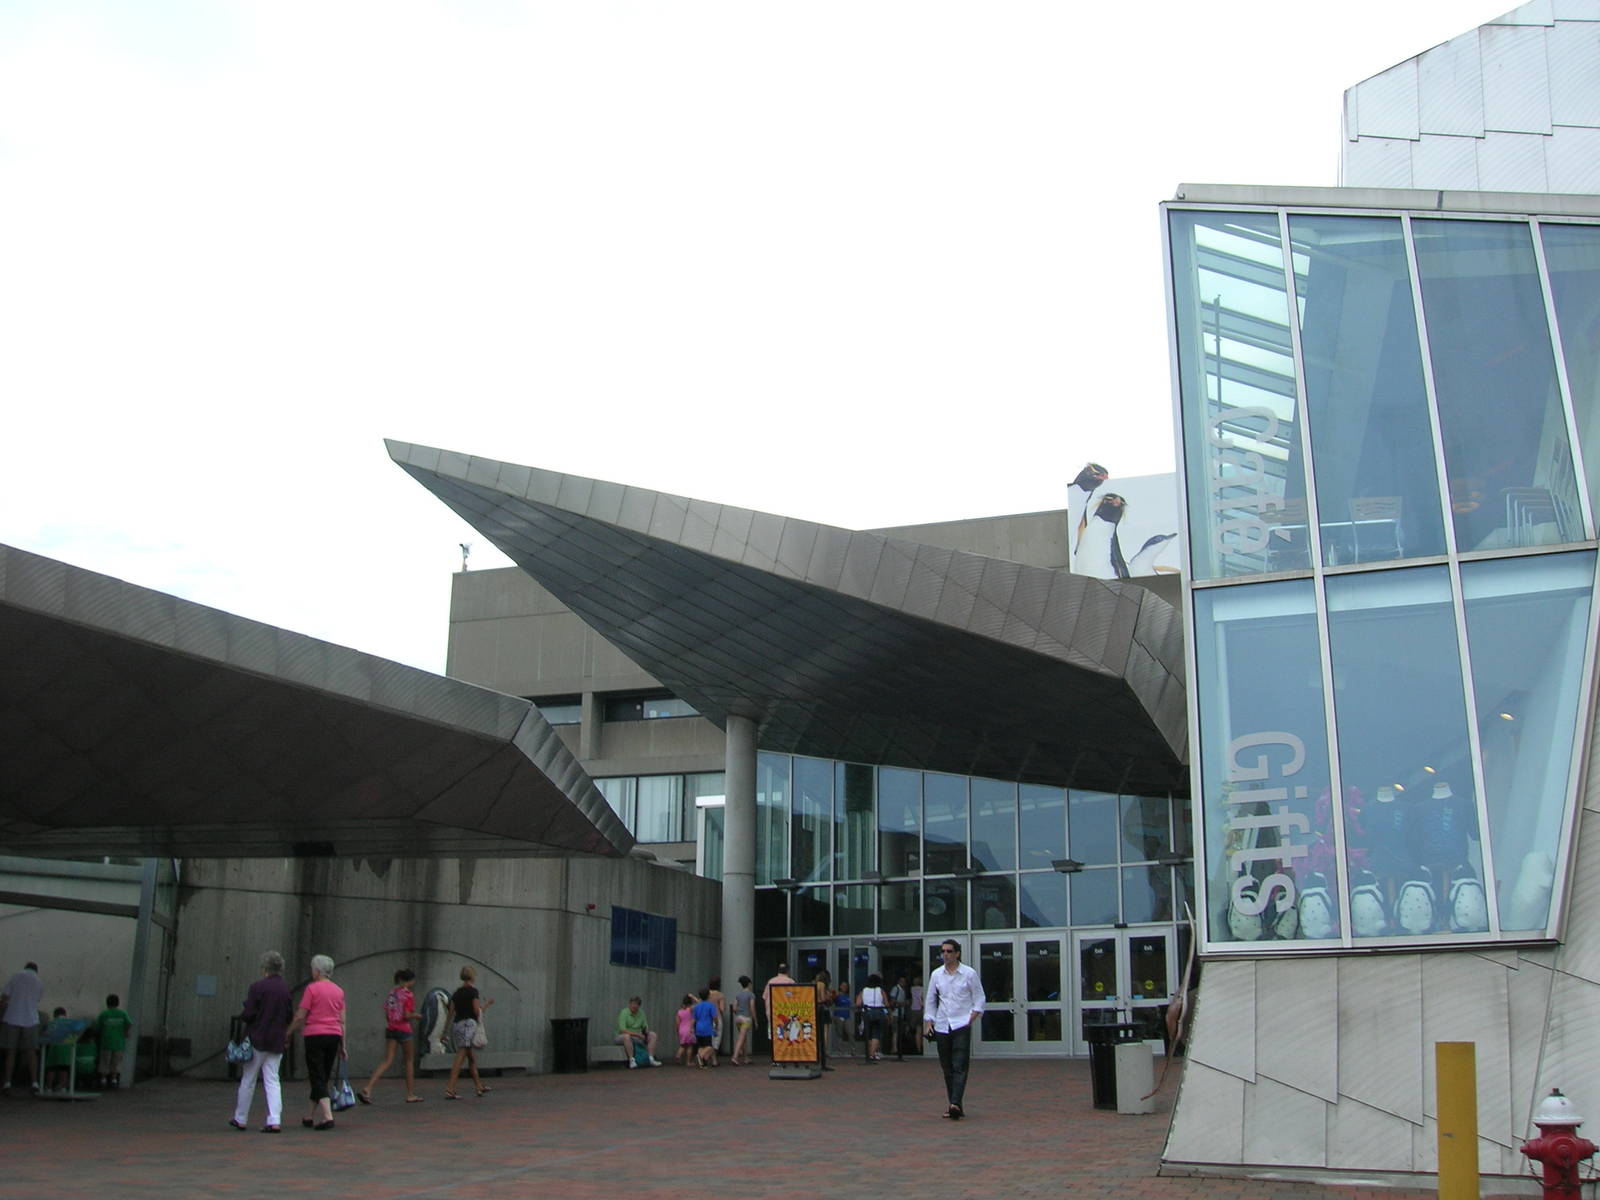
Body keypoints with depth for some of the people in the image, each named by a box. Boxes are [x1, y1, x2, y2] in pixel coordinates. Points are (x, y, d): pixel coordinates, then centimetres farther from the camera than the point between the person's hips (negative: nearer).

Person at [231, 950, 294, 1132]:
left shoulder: (257, 987, -13)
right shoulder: (286, 989, 3)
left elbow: (248, 1014, -14)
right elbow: (290, 1017, 7)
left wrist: (241, 1017, 7)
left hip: (257, 1040, -4)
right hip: (277, 1042, 4)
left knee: (247, 1081, 10)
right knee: (272, 1081, 5)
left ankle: (240, 1119, 21)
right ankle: (275, 1121, -6)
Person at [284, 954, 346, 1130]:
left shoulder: (312, 988, -7)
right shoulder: (338, 990, 9)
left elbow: (300, 1017, -8)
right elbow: (342, 1020, 10)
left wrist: (288, 1034, 5)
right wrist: (342, 1045, 14)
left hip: (315, 1036, -6)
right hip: (334, 1036, 6)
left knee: (318, 1079, -4)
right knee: (324, 1078, 14)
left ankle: (327, 1116, -18)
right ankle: (309, 1117, 25)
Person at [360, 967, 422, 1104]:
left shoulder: (392, 992, 10)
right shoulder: (408, 994, -10)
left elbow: (386, 1012, 11)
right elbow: (407, 1015, -16)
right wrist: (417, 1016, 3)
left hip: (390, 1028, 6)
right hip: (403, 1030, -6)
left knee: (387, 1061, 2)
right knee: (409, 1061, 11)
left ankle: (367, 1089, -14)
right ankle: (410, 1095, 16)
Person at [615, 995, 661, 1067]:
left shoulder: (641, 1013, 5)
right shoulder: (624, 1012, -15)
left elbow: (645, 1026, 9)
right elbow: (622, 1030, -26)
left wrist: (647, 1030, -17)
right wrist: (637, 1034, -28)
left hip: (637, 1037, 6)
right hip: (622, 1037, -6)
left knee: (653, 1035, -10)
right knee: (626, 1036, -40)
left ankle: (651, 1059, -18)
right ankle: (631, 1060, -36)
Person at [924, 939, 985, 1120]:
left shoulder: (969, 973, -1)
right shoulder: (936, 975, 8)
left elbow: (979, 999, 2)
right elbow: (930, 1001, 14)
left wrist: (971, 1018, -10)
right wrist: (928, 1022, 5)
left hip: (962, 1025, -4)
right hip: (942, 1025, 4)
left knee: (960, 1066, -13)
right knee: (947, 1067, 6)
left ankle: (956, 1104, -23)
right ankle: (953, 1105, 14)